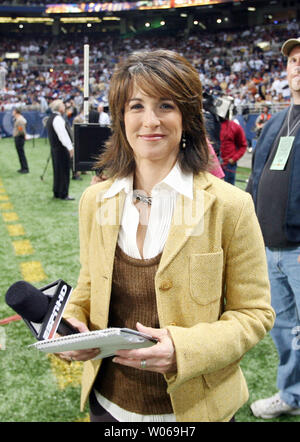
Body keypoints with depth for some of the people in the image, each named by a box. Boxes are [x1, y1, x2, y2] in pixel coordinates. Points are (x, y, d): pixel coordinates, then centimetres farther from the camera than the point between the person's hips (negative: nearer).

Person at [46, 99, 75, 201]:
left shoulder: (50, 118, 15)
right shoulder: (58, 118, -16)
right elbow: (63, 134, -22)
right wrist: (70, 147, -19)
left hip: (54, 148, 10)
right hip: (62, 149, -10)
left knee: (57, 171, 16)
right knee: (64, 171, -4)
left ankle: (56, 192, 23)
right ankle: (63, 194, -1)